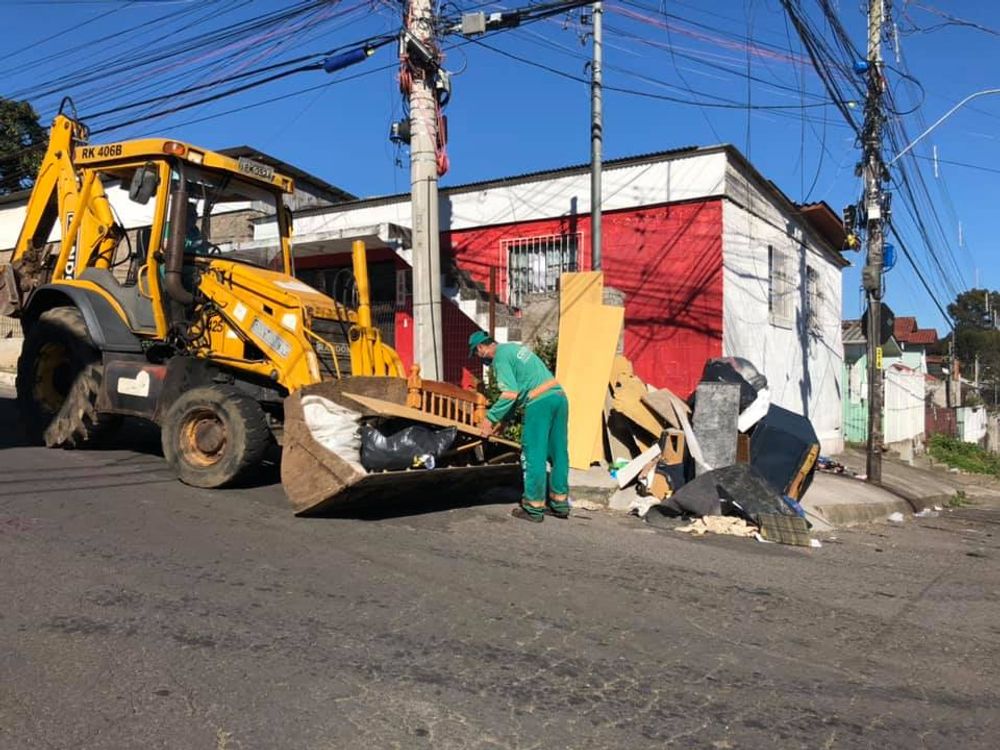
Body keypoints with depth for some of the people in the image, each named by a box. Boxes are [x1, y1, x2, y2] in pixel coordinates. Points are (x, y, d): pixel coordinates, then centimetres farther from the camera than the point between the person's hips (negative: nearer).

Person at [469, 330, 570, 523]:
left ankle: (534, 507, 6)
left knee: (533, 455, 0)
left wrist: (491, 418, -4)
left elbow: (510, 394, -13)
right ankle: (560, 502, 21)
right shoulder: (514, 348, 25)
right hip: (559, 396, 9)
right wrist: (503, 420, 24)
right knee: (558, 452, 13)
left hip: (540, 402, -9)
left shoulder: (500, 358, -3)